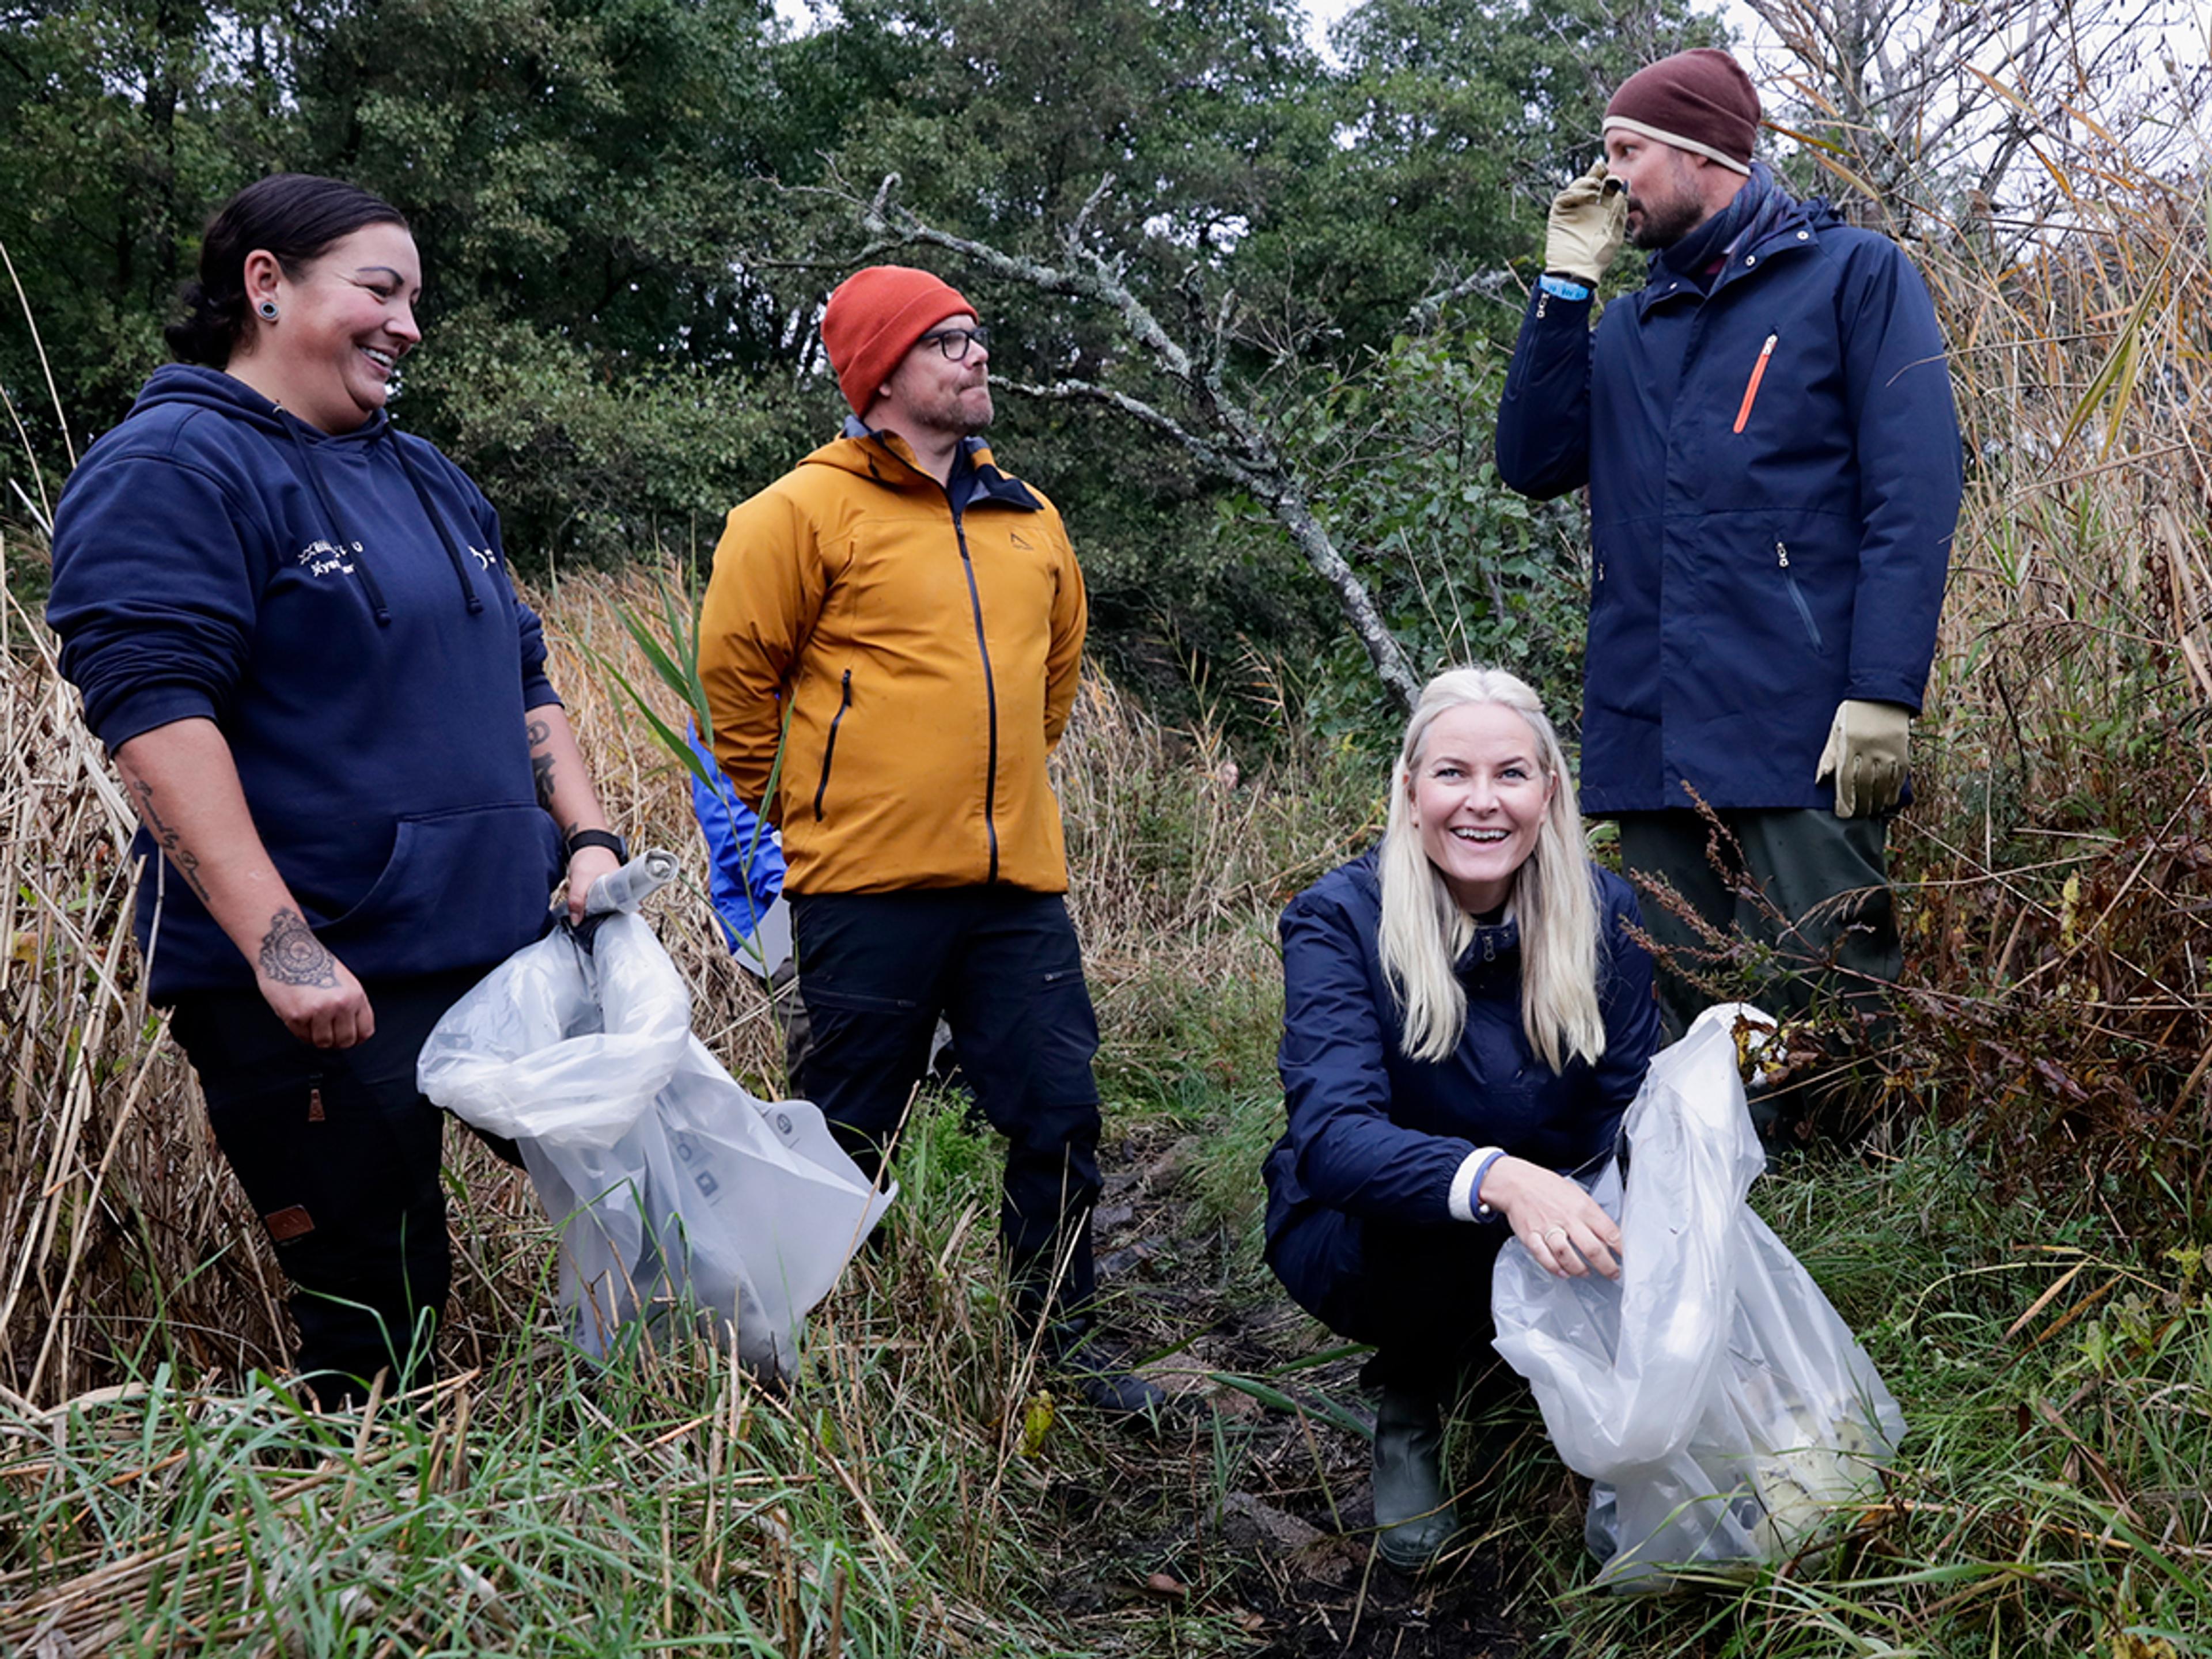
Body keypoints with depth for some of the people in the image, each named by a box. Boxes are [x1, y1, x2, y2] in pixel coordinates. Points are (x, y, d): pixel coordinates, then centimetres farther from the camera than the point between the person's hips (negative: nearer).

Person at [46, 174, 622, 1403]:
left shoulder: (428, 480, 19)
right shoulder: (173, 469, -7)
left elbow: (522, 681, 24)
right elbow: (154, 709, -18)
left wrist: (588, 840, 9)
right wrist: (281, 945, -25)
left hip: (502, 955, 8)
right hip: (322, 995, -8)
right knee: (377, 1323, -2)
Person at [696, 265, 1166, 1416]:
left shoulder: (1028, 519, 14)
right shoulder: (808, 509, -4)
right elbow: (735, 670, -1)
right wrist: (785, 814, 6)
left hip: (1019, 881, 5)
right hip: (868, 883, -5)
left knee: (1059, 1116, 7)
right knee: (851, 1133, 5)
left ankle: (1063, 1333, 23)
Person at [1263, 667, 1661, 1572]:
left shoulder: (1602, 911, -9)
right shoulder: (1340, 919, -20)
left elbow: (1628, 1114, -7)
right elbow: (1331, 1134, -33)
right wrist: (1496, 1178, -52)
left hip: (1550, 1227, 3)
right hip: (1362, 1238, -3)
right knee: (1445, 1211, -36)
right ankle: (1410, 1413, -3)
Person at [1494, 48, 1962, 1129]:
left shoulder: (1853, 276, 4)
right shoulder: (1630, 327, 22)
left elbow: (1915, 493, -5)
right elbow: (1534, 464, 10)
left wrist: (1884, 694, -16)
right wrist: (1564, 284, 8)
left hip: (1804, 729, -5)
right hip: (1650, 731, 6)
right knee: (1677, 1025, 8)